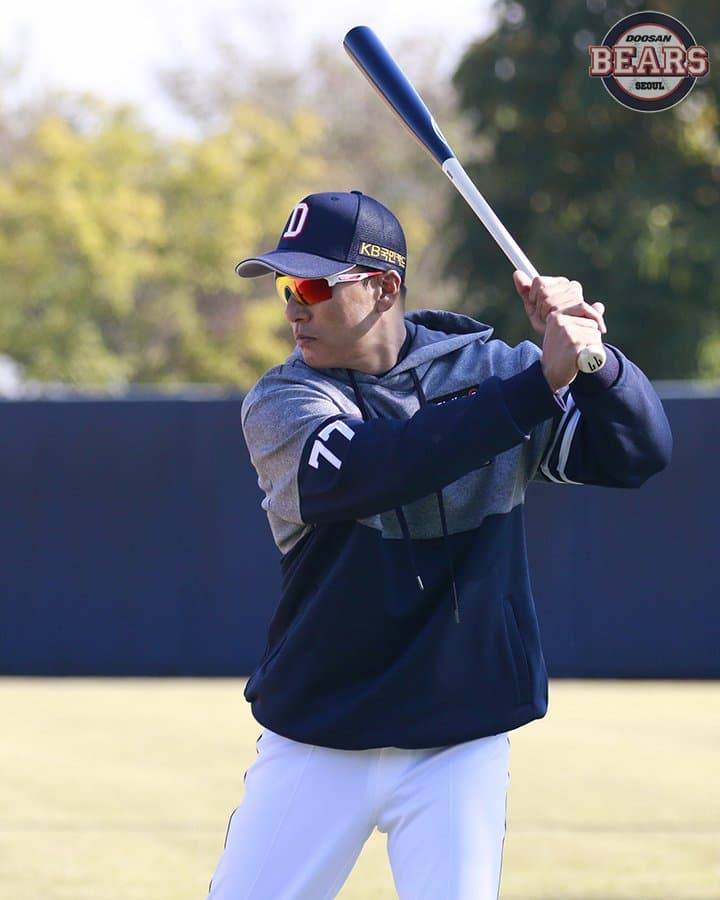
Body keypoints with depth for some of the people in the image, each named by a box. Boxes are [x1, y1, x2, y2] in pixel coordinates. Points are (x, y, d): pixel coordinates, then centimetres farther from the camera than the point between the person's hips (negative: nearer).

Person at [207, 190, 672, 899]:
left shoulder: (486, 369, 1)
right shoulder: (280, 402, -6)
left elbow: (640, 453, -7)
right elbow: (366, 472, -27)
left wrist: (590, 353, -27)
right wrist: (542, 380, -32)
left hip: (459, 748, 0)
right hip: (316, 747, 0)